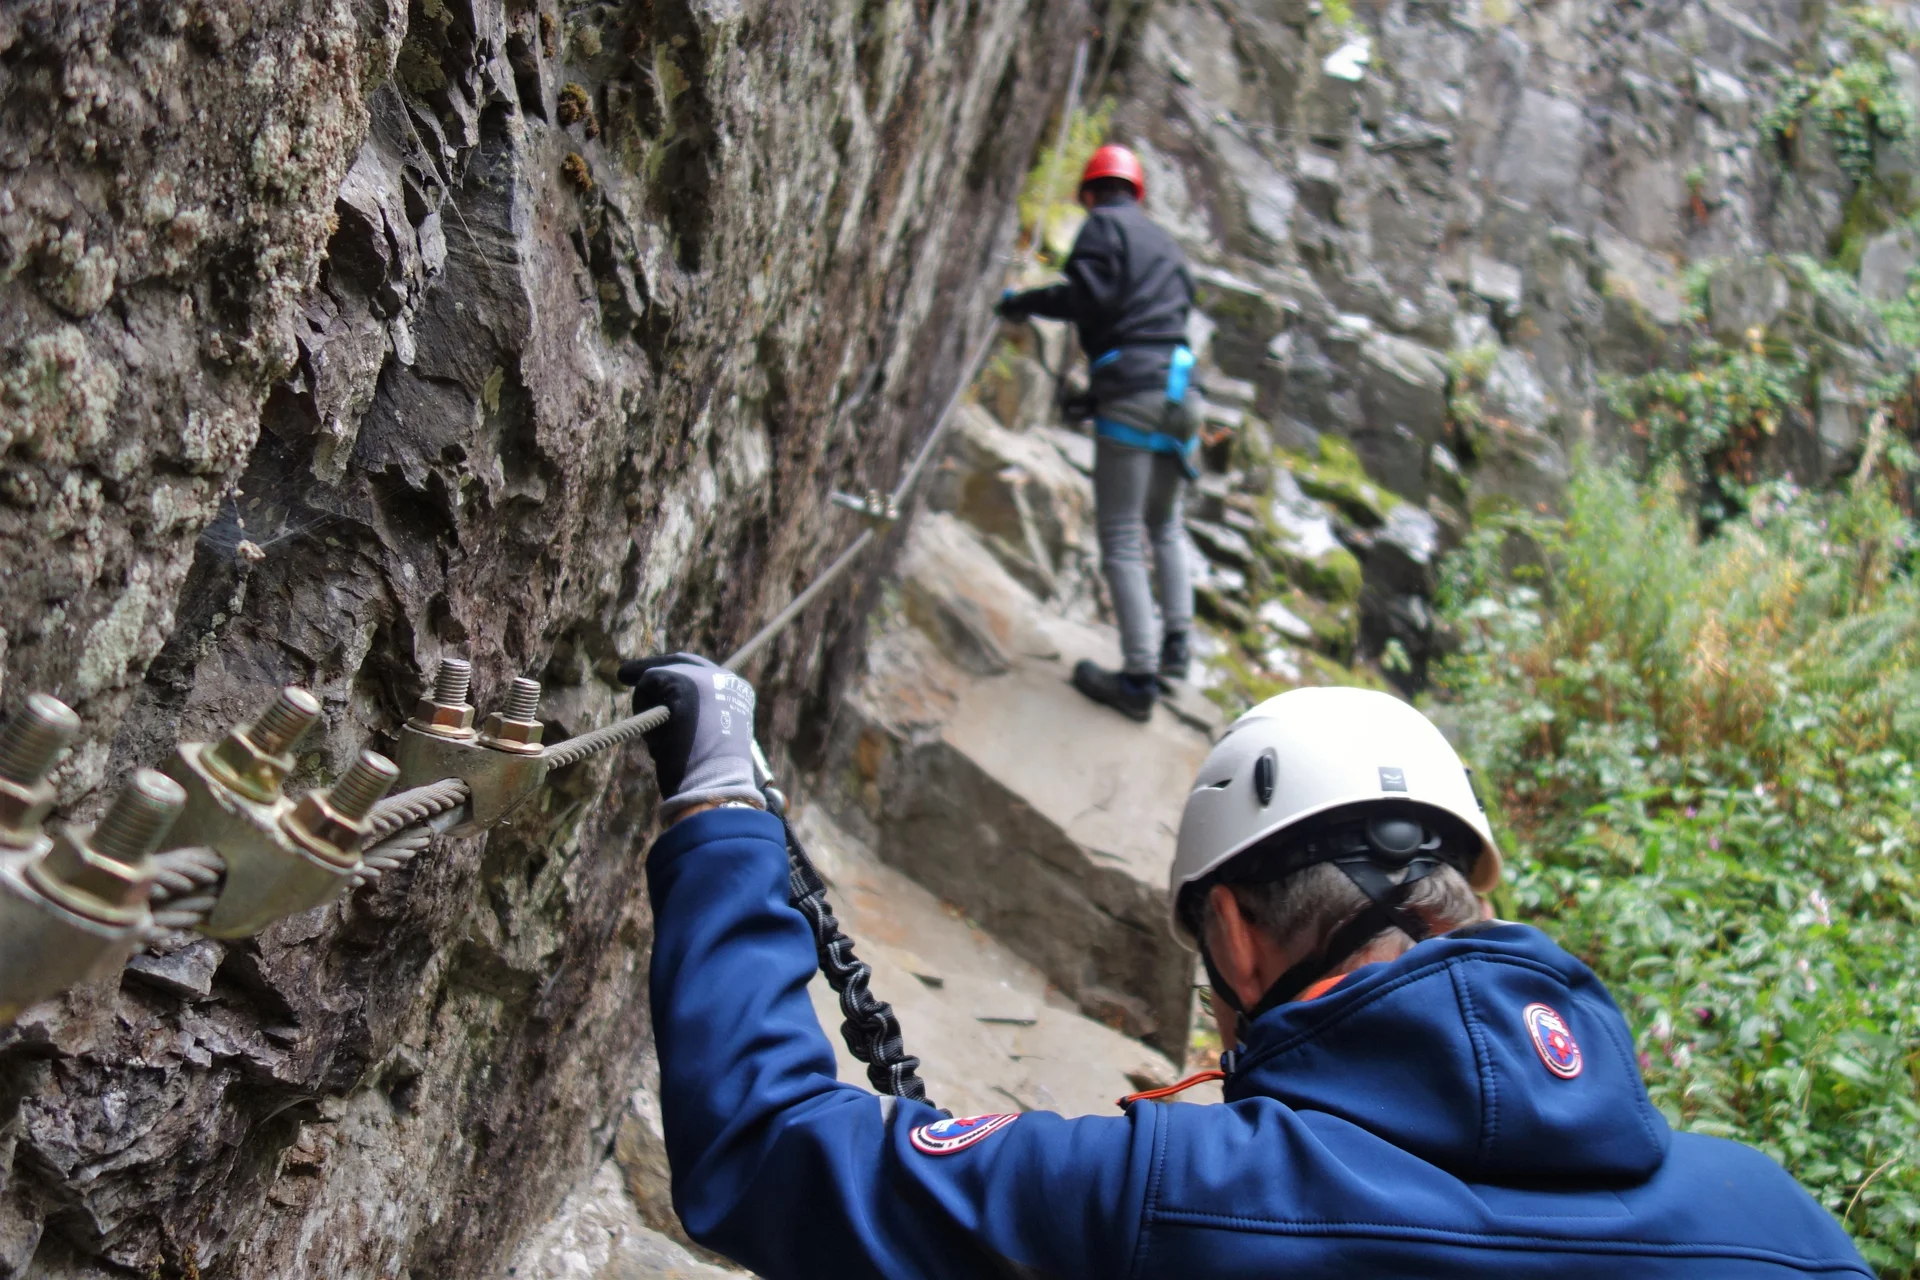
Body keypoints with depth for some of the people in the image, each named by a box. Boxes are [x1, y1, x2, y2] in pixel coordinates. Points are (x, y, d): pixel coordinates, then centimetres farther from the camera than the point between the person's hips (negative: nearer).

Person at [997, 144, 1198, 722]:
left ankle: (1139, 677, -7)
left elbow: (1088, 296, -13)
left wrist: (1024, 302, 1)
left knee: (1121, 539, -5)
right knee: (1165, 525, 23)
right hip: (1178, 393, 8)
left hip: (1130, 391, -8)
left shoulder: (1103, 226, 1)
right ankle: (1176, 644, 21)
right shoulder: (1166, 244, 24)